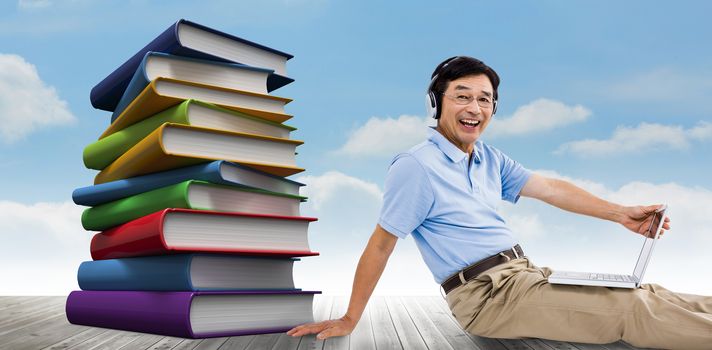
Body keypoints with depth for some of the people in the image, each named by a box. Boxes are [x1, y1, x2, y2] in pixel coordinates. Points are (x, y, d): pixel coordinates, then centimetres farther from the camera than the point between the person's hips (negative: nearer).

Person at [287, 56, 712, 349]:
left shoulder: (490, 158, 12)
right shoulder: (415, 167, -13)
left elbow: (551, 188, 15)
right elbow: (380, 246, -10)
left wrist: (621, 213, 8)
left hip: (527, 272, 8)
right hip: (486, 294, -8)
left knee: (641, 294, 1)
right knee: (633, 311, -15)